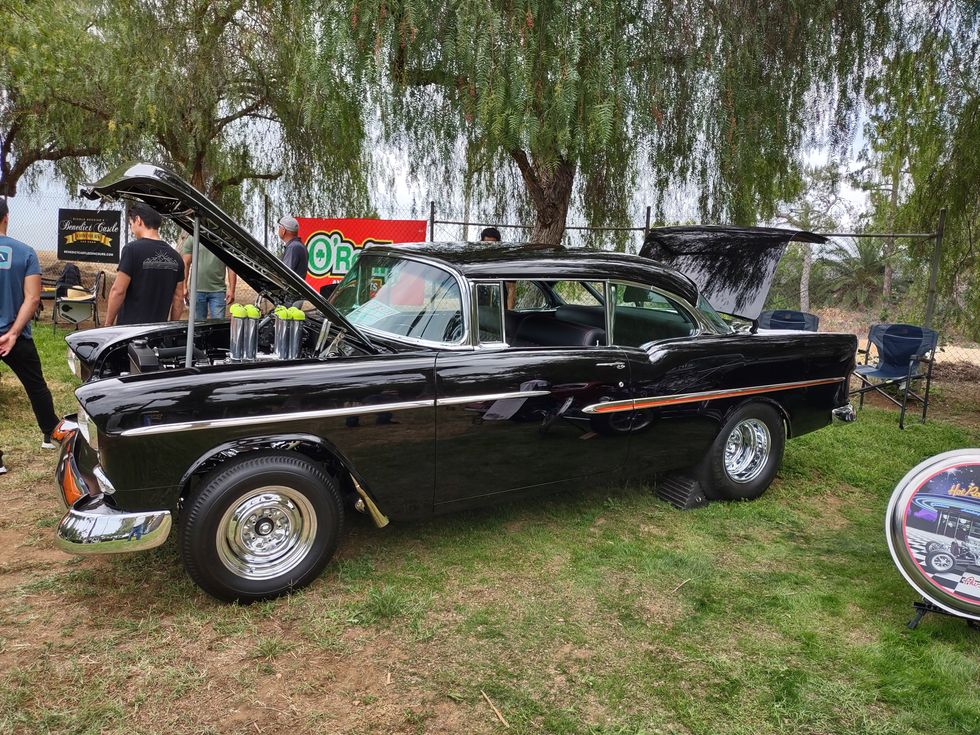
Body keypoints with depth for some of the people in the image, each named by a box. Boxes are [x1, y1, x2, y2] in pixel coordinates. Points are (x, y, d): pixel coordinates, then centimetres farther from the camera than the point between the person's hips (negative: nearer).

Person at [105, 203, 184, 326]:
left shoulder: (132, 249, -10)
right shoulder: (174, 256, 7)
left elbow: (118, 291, -13)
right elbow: (178, 298, 10)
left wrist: (108, 323, -4)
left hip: (130, 326, -5)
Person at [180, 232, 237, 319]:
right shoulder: (192, 238, 6)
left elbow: (231, 267, 3)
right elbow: (185, 264, 5)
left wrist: (231, 289, -5)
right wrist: (184, 287, -2)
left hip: (218, 290, -1)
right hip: (197, 290, 1)